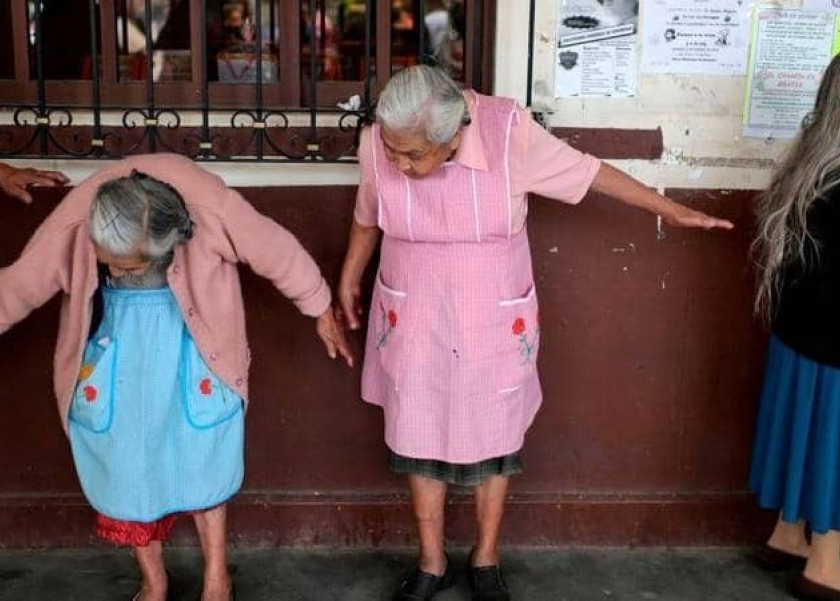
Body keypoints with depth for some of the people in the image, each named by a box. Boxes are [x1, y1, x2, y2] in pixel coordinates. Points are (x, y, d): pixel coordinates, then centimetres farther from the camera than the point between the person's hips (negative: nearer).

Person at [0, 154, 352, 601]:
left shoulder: (210, 210, -31)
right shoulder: (73, 225, -28)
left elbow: (276, 251, -14)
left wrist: (320, 311, -1)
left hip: (190, 359, -1)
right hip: (113, 364, 1)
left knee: (200, 464, 11)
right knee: (126, 469, 12)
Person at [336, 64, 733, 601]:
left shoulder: (510, 132, -23)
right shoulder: (378, 142, -16)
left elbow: (585, 172, -8)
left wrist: (671, 210, 0)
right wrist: (349, 279, 18)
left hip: (494, 324, -1)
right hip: (414, 323, 2)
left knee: (494, 441, 12)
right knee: (420, 440, 11)